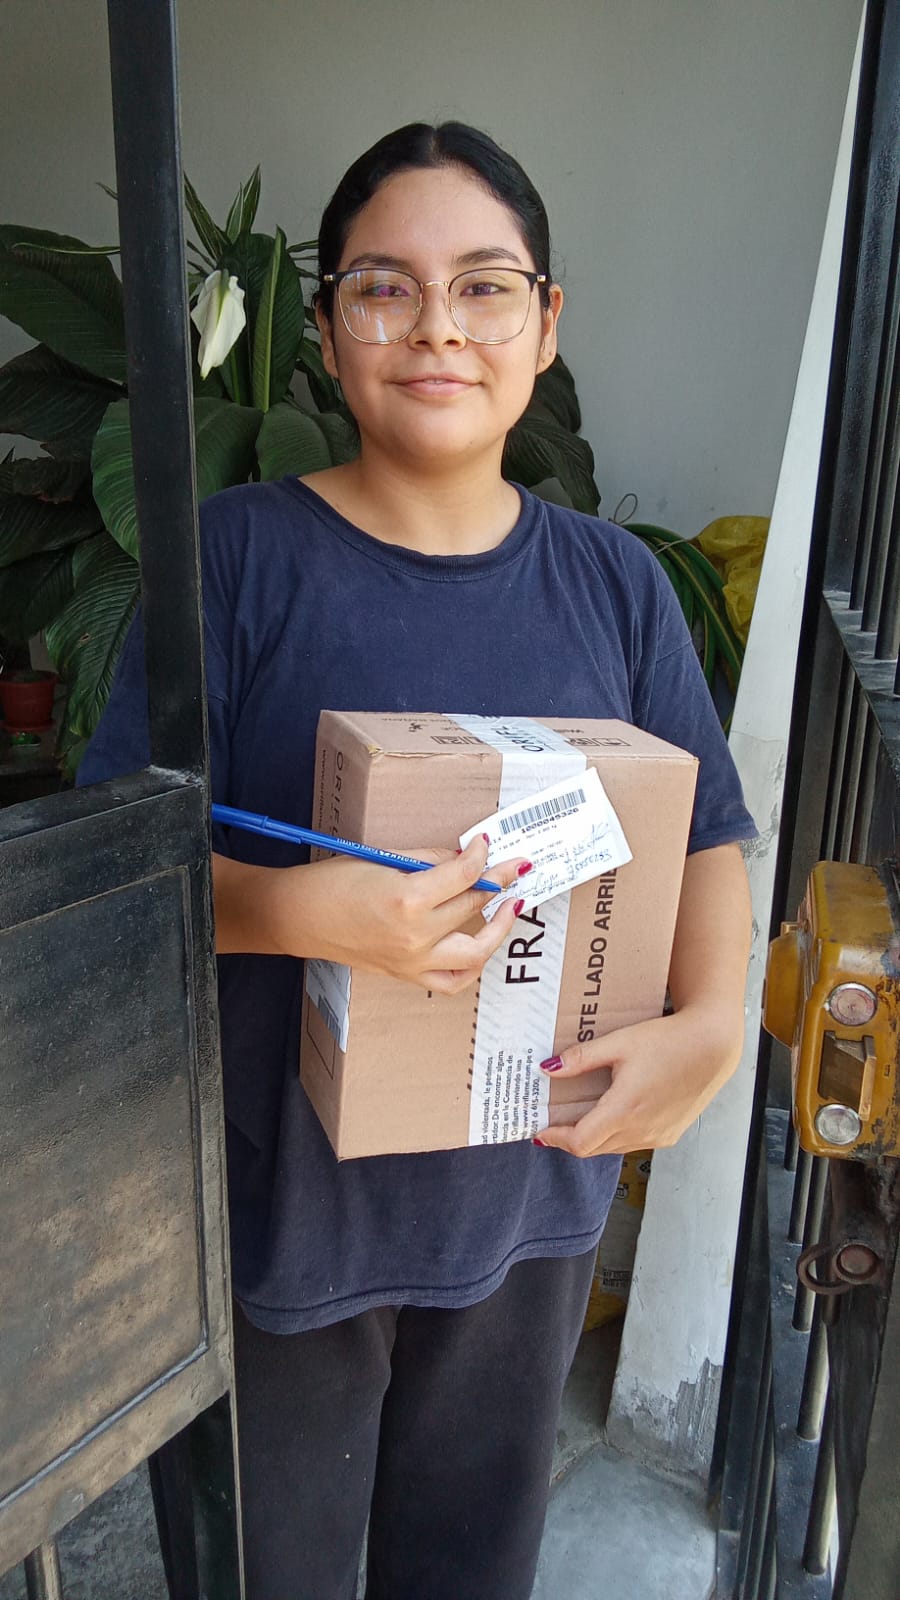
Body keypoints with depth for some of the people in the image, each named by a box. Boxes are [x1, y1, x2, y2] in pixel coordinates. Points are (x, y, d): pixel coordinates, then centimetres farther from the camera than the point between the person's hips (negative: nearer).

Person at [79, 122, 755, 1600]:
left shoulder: (614, 580, 0)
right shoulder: (237, 553, -11)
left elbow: (709, 836, 4)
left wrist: (713, 1023, -13)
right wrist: (303, 911, -31)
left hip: (535, 1180, 3)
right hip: (288, 1188, -2)